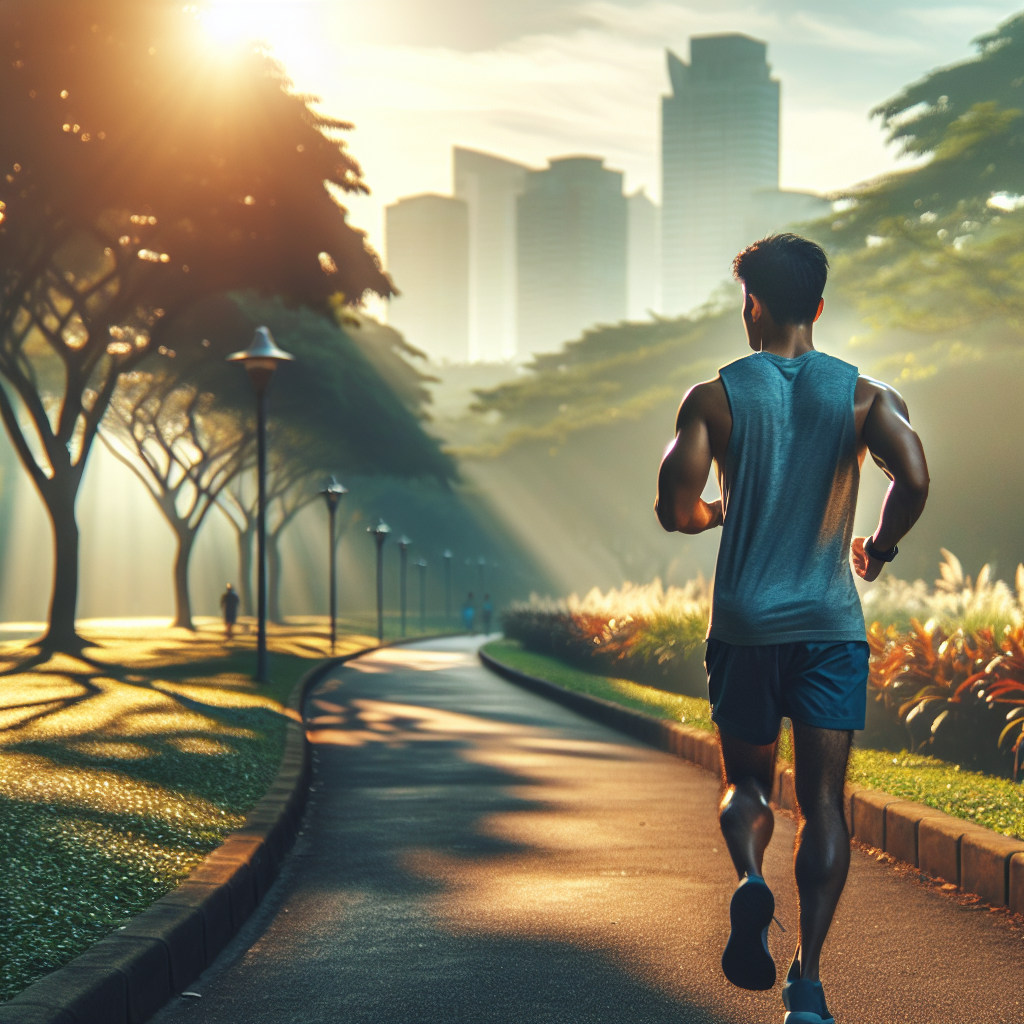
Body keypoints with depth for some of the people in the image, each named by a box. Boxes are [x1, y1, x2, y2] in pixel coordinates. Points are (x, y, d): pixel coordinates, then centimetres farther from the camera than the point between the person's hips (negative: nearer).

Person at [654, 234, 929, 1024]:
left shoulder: (714, 397, -1)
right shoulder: (866, 395, 1)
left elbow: (674, 509, -9)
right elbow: (914, 480, -15)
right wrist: (880, 547, 4)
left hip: (744, 625, 0)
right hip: (831, 625, 0)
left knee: (747, 782, 16)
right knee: (824, 799, 3)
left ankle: (750, 880, -15)